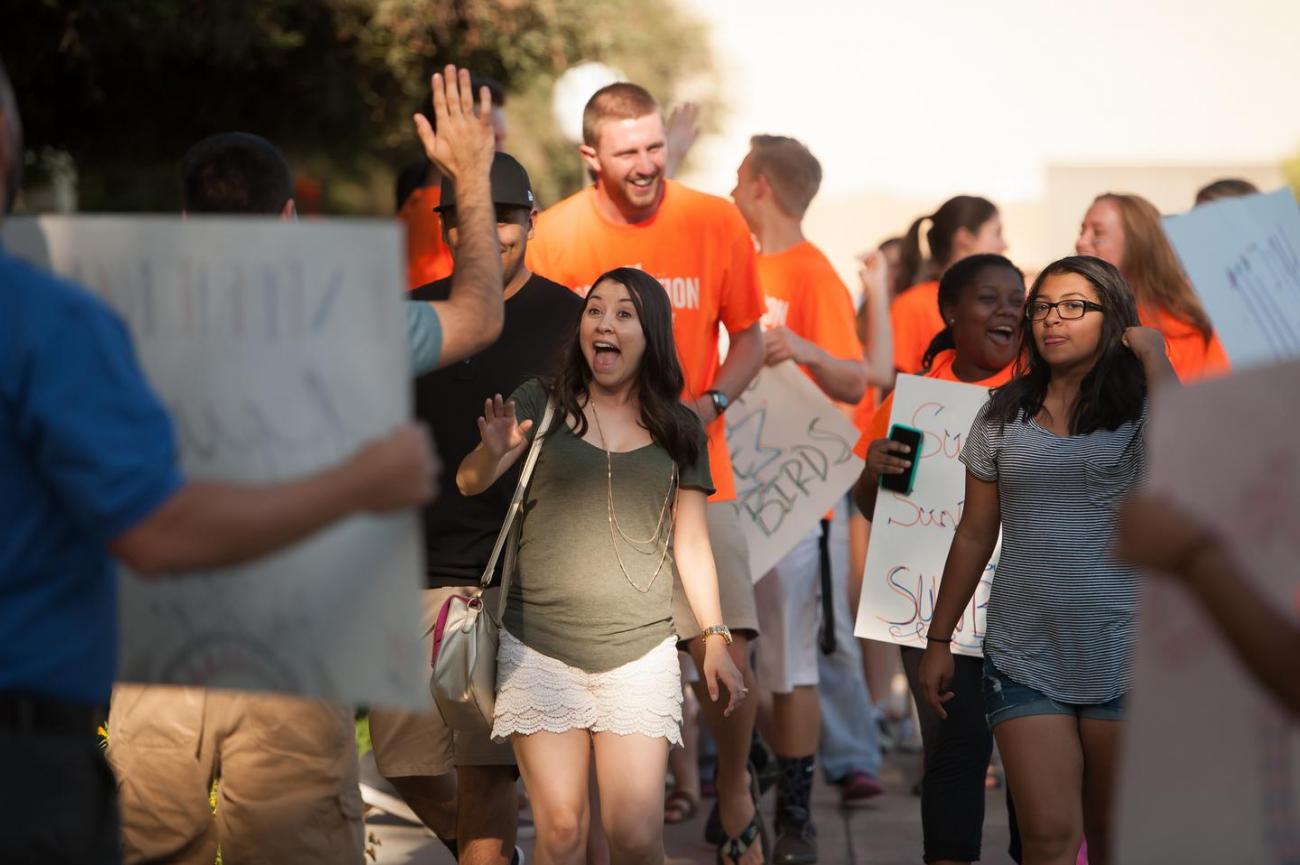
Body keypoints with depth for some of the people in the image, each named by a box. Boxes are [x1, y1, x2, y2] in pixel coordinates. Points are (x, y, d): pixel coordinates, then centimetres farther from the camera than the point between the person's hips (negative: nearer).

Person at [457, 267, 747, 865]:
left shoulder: (679, 431, 10)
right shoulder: (542, 404, 5)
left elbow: (690, 543, 14)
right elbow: (469, 483, -4)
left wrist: (715, 637, 6)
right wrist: (494, 451, -27)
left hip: (640, 653, 1)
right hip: (541, 651, -1)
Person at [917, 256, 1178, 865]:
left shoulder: (1140, 409, -1)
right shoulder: (1004, 415, 8)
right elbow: (975, 534, 14)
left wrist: (1152, 356, -13)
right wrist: (937, 642, 14)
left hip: (1125, 655, -2)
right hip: (1024, 656, 2)